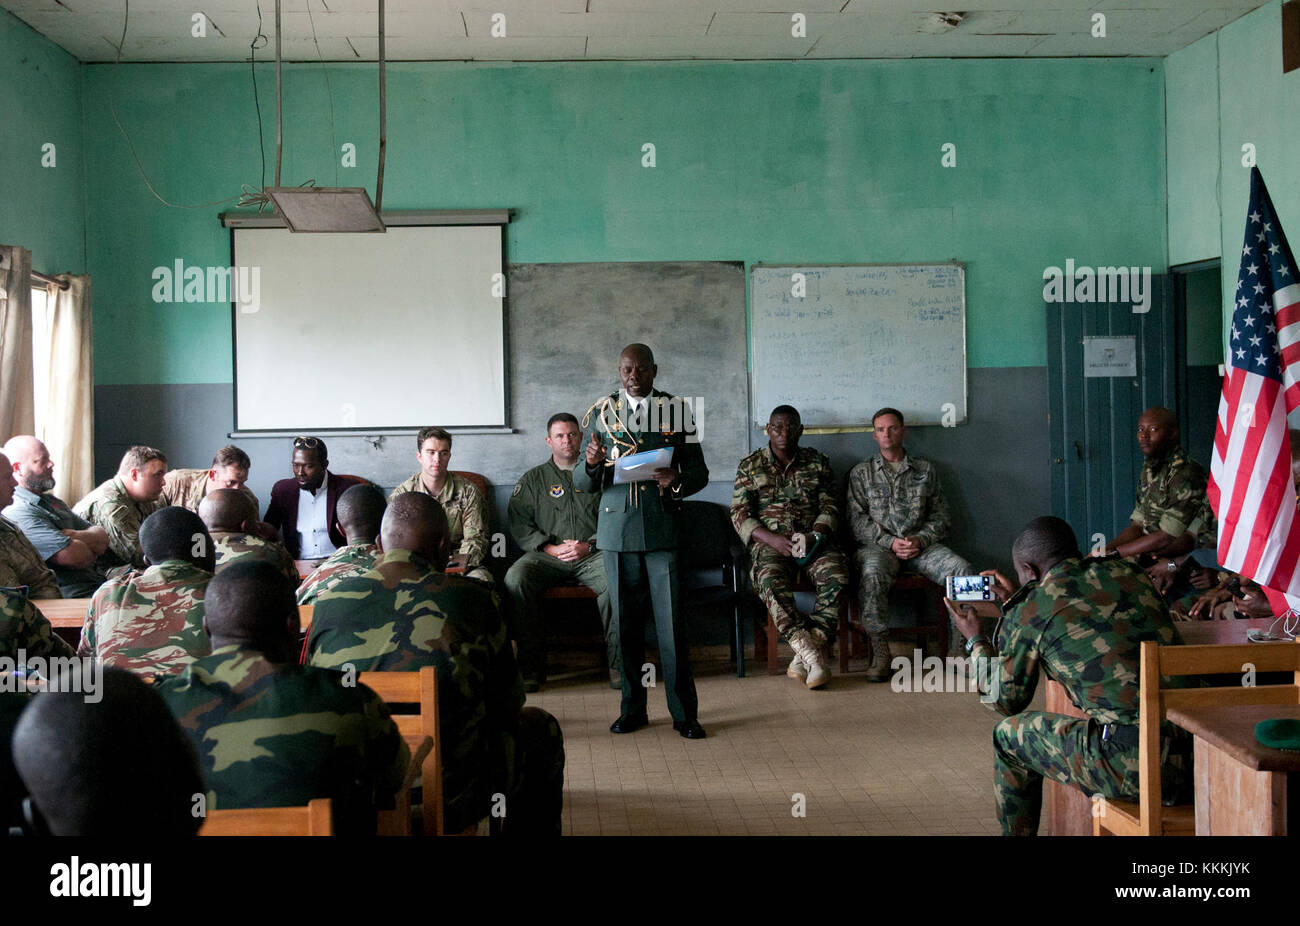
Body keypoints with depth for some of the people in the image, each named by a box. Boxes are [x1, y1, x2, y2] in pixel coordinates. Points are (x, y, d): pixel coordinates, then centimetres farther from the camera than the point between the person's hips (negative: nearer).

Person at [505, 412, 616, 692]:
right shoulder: (533, 479, 16)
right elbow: (519, 524, 5)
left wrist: (590, 546, -11)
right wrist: (550, 548, -9)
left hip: (593, 554, -1)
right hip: (546, 555, 1)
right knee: (515, 579, -29)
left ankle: (616, 661, -22)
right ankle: (530, 663, -23)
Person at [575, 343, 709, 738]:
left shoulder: (676, 410, 6)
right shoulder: (603, 413, 8)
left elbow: (699, 472, 7)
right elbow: (581, 483, 7)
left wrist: (677, 480, -15)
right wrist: (591, 463, -16)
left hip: (662, 531, -1)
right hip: (617, 532, 2)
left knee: (672, 624, -3)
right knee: (625, 623, 7)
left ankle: (684, 713, 6)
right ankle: (632, 709, 19)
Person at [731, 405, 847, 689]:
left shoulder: (818, 462, 14)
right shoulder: (750, 465, 11)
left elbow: (828, 508, 10)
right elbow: (740, 514, 4)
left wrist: (814, 536, -12)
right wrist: (772, 539, -13)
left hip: (812, 540, 1)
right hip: (769, 543, -1)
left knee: (836, 576, -31)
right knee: (770, 581, -35)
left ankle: (804, 656, -32)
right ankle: (813, 653, -37)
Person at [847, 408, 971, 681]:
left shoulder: (926, 470, 17)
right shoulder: (861, 473, 13)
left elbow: (941, 516, 12)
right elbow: (858, 521, 3)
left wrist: (921, 539, -8)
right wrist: (890, 542, -12)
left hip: (921, 545, 2)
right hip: (878, 546, -2)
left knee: (961, 569, -27)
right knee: (872, 574, -38)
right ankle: (880, 650, -31)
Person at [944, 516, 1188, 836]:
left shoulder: (1030, 609, -1)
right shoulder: (1126, 572, 14)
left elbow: (1007, 700, 14)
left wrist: (975, 640, 28)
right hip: (1196, 753, 6)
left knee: (1009, 733, 17)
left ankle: (1017, 832, 34)